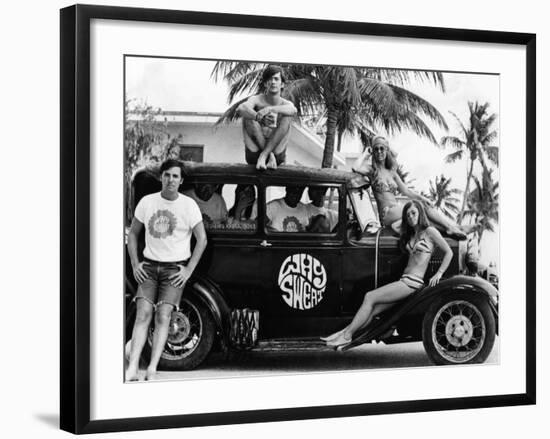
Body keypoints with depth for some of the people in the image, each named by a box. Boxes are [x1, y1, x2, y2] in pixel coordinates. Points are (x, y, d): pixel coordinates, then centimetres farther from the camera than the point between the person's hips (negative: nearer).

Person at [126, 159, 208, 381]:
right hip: (149, 265, 2)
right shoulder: (147, 202, 4)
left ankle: (152, 369, -16)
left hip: (175, 268, -2)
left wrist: (188, 270, -6)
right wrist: (135, 264, 4)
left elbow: (202, 239, 0)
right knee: (143, 314, -13)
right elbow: (133, 233, 14)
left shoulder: (188, 205, -3)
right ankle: (132, 369, -19)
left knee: (163, 316, -14)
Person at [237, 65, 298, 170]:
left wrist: (269, 109, -44)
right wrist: (261, 119, -46)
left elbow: (293, 111, -26)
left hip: (277, 153, 0)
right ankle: (269, 155, -23)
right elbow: (240, 109, -25)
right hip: (254, 153, 0)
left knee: (286, 117, -18)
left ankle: (264, 155, -26)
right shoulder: (257, 100, 0)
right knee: (248, 115, -17)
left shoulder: (286, 104, 2)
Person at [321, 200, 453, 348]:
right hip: (404, 280, 8)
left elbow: (449, 252, -4)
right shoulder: (410, 235, 21)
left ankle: (346, 336, -12)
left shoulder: (429, 231, -1)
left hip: (413, 282, -8)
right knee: (372, 311, -6)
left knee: (370, 297, -15)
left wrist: (439, 274, -10)